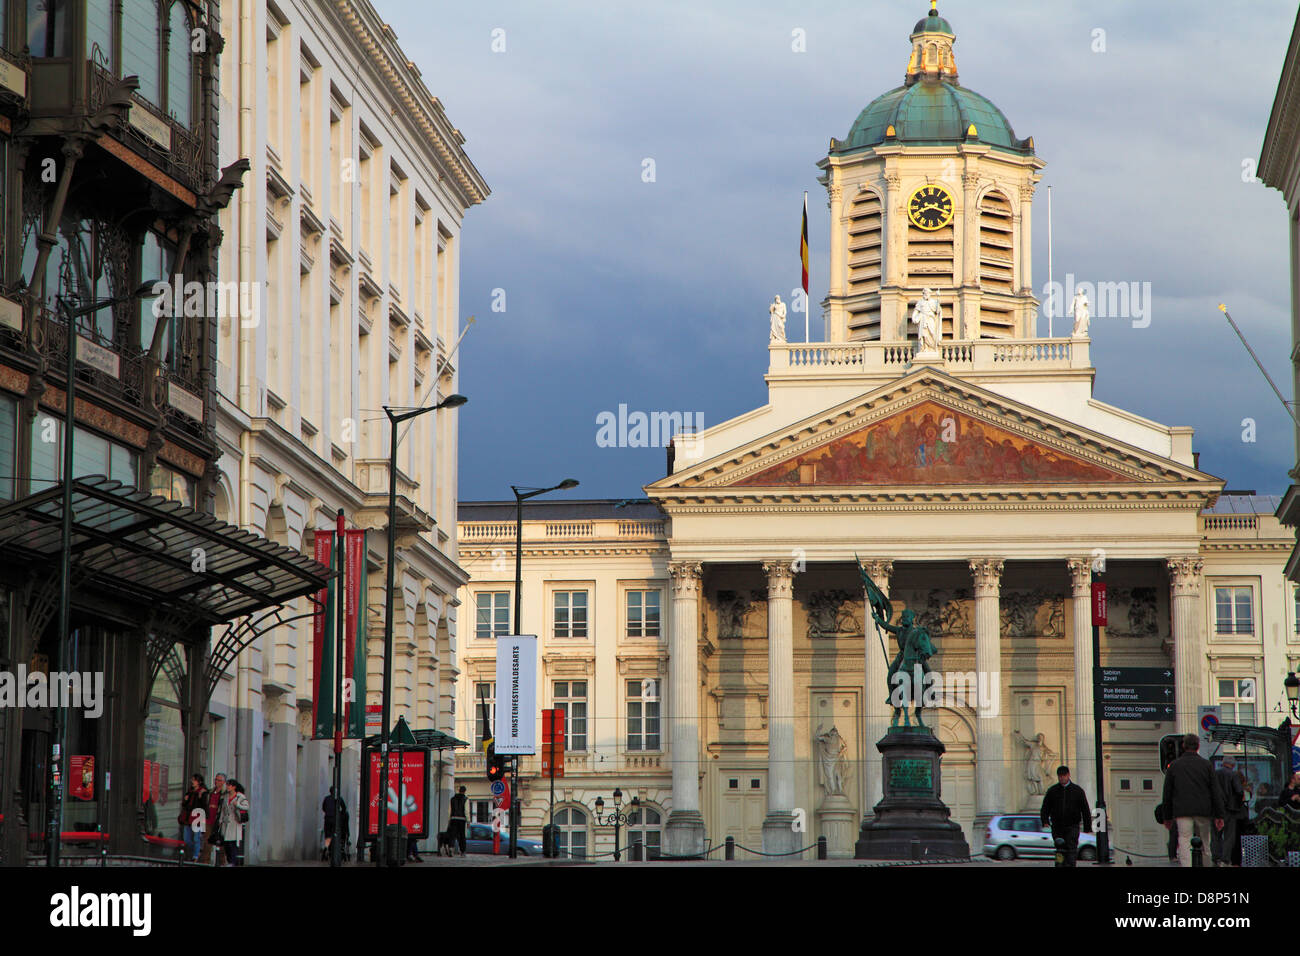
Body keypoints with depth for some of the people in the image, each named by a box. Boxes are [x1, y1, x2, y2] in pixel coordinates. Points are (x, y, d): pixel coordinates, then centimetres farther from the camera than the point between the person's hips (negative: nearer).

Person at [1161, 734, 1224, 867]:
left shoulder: (1174, 765, 7)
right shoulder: (1206, 765, 6)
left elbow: (1167, 793, 9)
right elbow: (1215, 791, 4)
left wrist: (1167, 816, 16)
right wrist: (1219, 815, 5)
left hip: (1182, 811, -1)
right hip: (1203, 811, 1)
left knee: (1184, 844, -8)